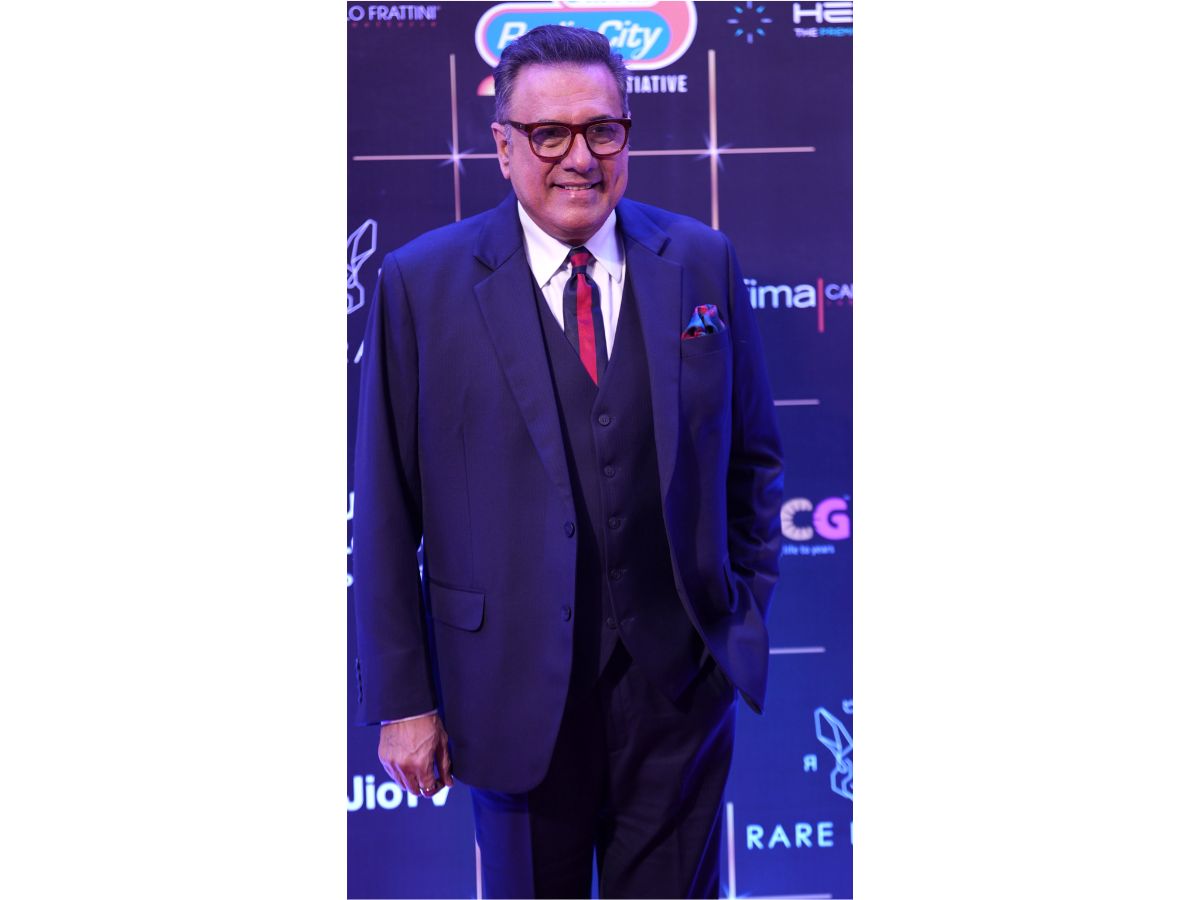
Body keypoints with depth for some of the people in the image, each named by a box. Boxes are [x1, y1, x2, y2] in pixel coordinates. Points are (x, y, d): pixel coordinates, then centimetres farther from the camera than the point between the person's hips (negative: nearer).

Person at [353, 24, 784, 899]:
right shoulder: (422, 284, -6)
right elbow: (386, 512, -5)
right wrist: (403, 698, -4)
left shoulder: (702, 262, 1)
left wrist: (748, 605, 5)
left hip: (681, 681, 2)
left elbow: (753, 455, 10)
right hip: (515, 687, -1)